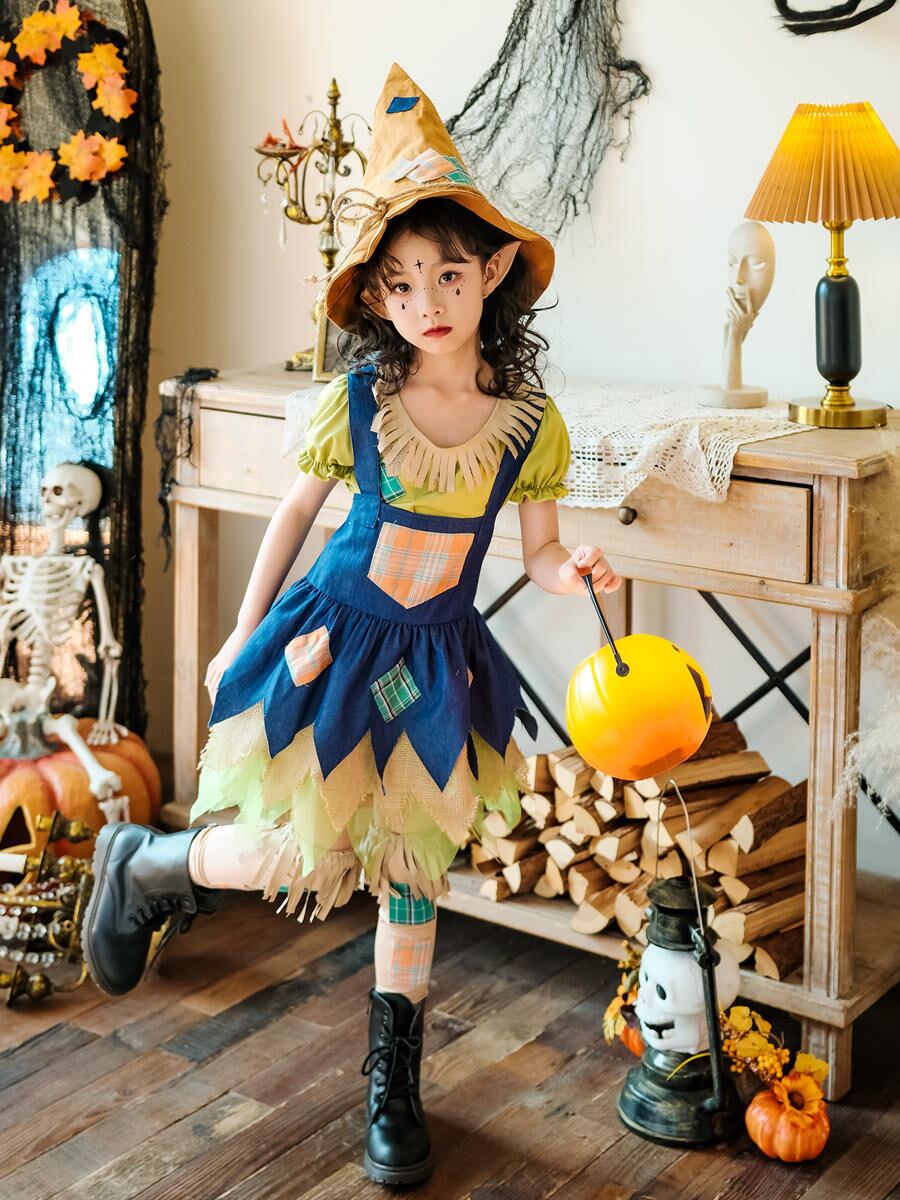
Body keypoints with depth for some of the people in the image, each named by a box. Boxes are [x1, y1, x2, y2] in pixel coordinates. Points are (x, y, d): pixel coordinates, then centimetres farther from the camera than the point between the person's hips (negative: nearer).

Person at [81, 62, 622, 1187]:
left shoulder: (532, 427, -10)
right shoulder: (354, 403, -13)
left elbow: (540, 554, 2)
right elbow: (295, 513, 1)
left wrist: (573, 571, -22)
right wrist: (242, 633, 6)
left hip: (436, 661, 2)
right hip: (331, 641, -2)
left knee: (413, 871, 10)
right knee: (302, 858, -6)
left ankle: (392, 1082, 28)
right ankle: (142, 865, 26)